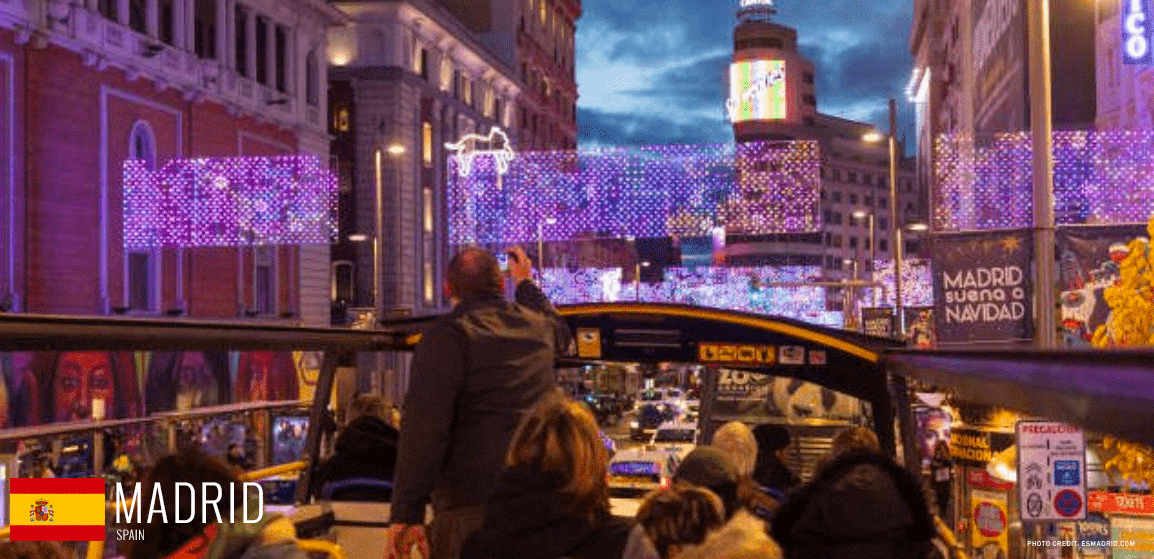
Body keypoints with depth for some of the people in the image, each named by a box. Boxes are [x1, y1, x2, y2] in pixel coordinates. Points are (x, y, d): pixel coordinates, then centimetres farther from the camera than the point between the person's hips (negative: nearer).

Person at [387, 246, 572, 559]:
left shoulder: (448, 334, -7)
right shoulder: (538, 326, 13)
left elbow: (424, 428, -16)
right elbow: (561, 331, 42)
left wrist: (407, 512, -17)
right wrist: (526, 284, 56)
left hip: (469, 508, -6)